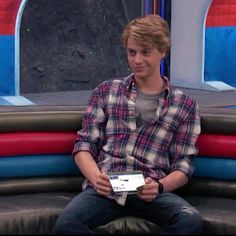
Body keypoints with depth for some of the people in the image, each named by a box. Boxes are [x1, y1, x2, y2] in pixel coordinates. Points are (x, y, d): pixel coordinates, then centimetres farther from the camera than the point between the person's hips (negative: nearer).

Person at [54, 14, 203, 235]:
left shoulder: (185, 105, 12)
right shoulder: (106, 91, 14)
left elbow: (183, 165, 8)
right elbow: (84, 145, 10)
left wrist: (159, 187, -13)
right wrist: (96, 177, -12)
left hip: (150, 191, 0)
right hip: (104, 189, 0)